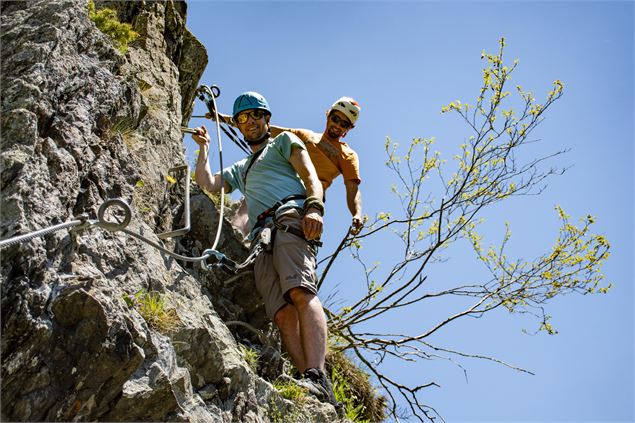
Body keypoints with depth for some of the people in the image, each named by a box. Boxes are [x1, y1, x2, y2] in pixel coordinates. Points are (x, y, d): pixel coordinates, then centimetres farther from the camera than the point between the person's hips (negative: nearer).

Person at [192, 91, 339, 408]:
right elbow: (207, 183, 33)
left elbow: (310, 176, 8)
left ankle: (318, 379, -46)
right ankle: (313, 389, -34)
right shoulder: (240, 169, 42)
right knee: (282, 313, -19)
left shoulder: (284, 141, 24)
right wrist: (204, 147, 37)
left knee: (300, 292, -31)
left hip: (290, 218, -5)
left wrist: (314, 207, -11)